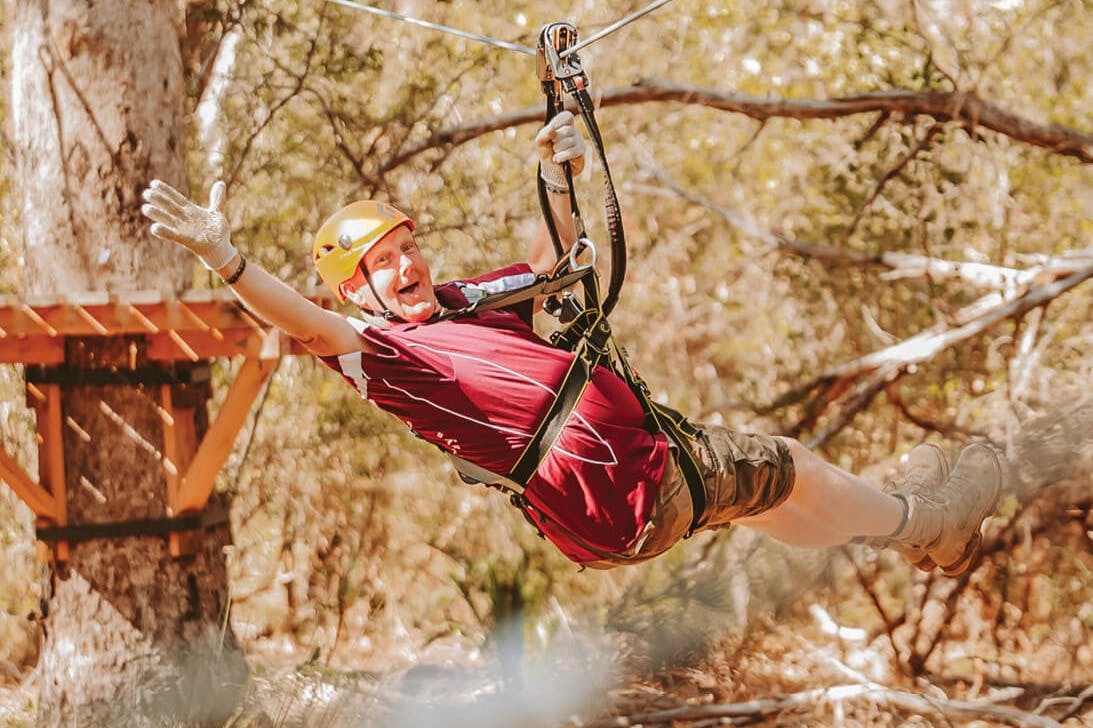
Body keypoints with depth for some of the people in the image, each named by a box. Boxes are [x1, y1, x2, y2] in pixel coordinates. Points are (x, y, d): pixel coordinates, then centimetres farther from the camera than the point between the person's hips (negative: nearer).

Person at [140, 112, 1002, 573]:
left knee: (776, 473, 25)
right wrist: (224, 257, -44)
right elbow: (305, 323, -29)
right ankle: (919, 519, 33)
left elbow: (554, 256, 28)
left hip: (652, 450, 8)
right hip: (625, 509, -8)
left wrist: (560, 177, 11)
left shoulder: (476, 299, 14)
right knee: (786, 467, 7)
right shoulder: (384, 352, -11)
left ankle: (909, 518, 50)